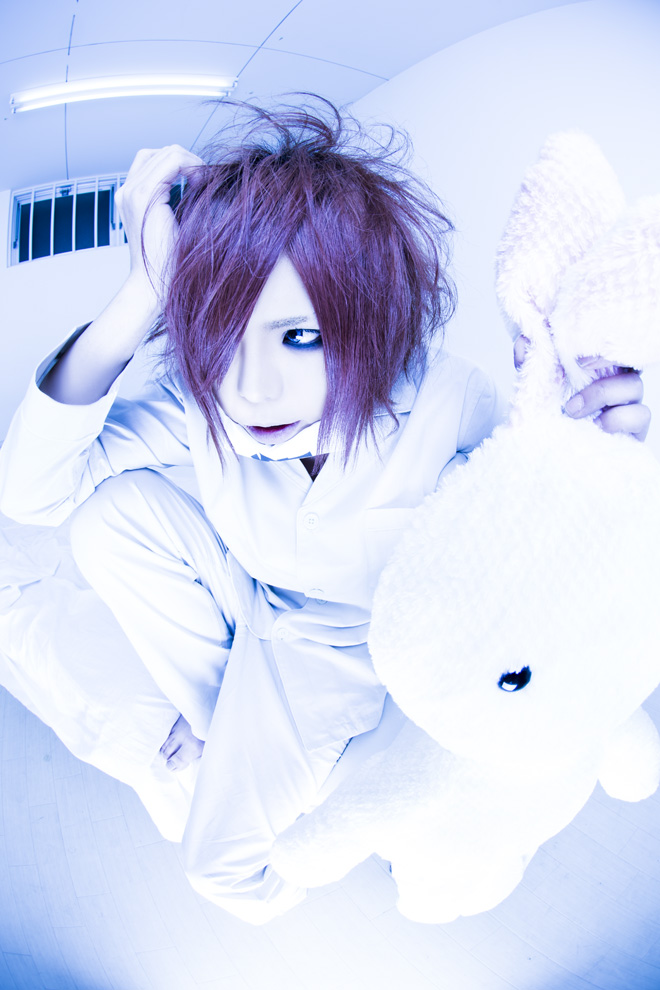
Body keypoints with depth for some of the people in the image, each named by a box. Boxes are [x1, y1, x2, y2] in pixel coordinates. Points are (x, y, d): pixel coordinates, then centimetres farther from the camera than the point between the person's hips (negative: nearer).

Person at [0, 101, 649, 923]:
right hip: (253, 601, 3)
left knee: (230, 867, -14)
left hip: (355, 638, -2)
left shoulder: (444, 400, -31)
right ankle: (223, 712, -2)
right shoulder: (201, 398, -26)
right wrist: (139, 299, -44)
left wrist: (600, 439, -38)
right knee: (114, 514, -23)